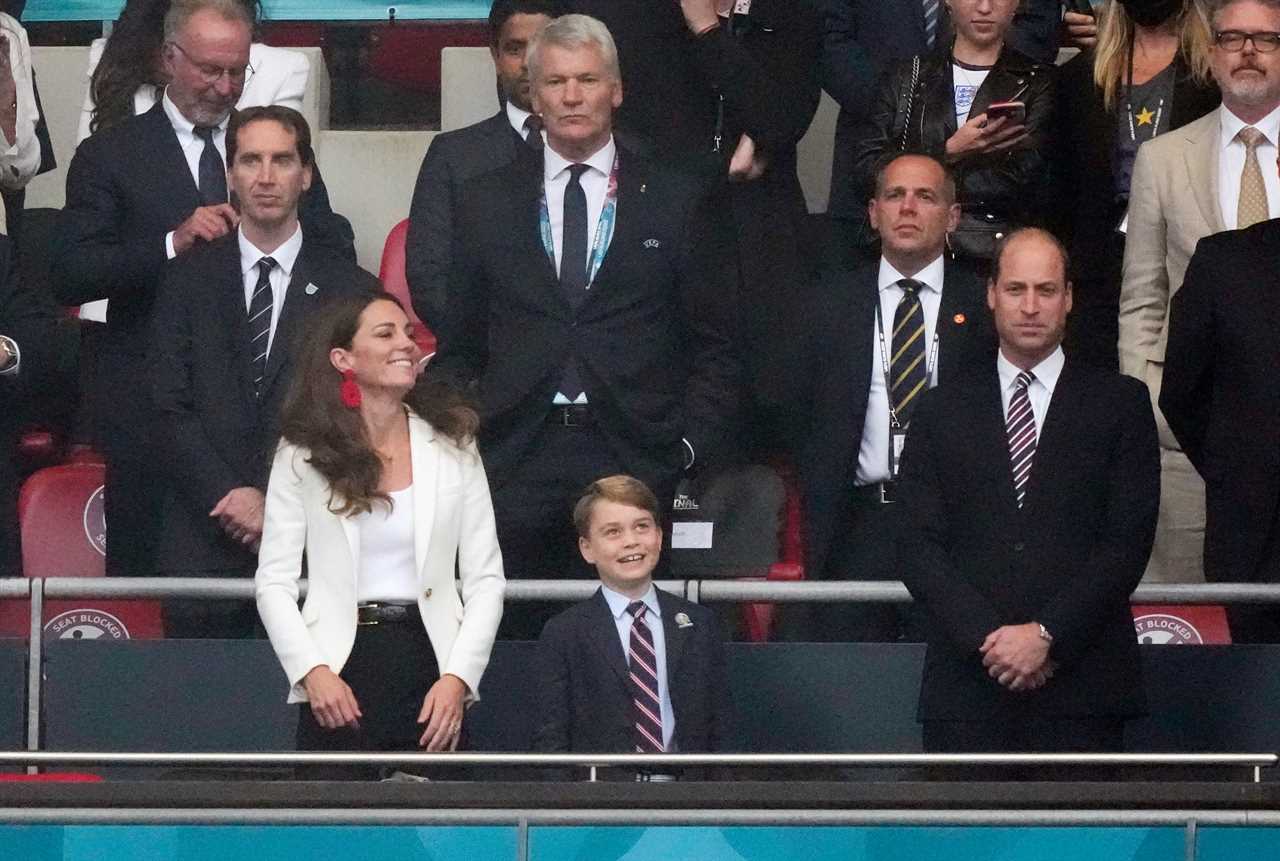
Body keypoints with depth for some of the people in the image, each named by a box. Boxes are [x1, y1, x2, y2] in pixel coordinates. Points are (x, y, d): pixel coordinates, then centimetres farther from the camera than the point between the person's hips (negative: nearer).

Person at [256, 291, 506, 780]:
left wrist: (457, 678, -7)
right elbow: (274, 582, 2)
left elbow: (485, 579, 6)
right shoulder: (302, 456, 4)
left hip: (429, 664, 1)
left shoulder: (452, 447, 8)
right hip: (341, 674, -1)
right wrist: (313, 672, -12)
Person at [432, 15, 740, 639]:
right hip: (515, 466, 1)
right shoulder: (487, 204, 14)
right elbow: (458, 348, 17)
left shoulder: (675, 202, 10)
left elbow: (713, 348, 11)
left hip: (633, 462, -1)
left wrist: (690, 445, -1)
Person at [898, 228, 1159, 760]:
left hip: (1082, 690, -1)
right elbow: (920, 548, 6)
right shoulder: (942, 412, 14)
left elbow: (1127, 541, 1)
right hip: (968, 689, 1)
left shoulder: (1120, 404, 10)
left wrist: (1048, 635, -10)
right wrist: (989, 637, -9)